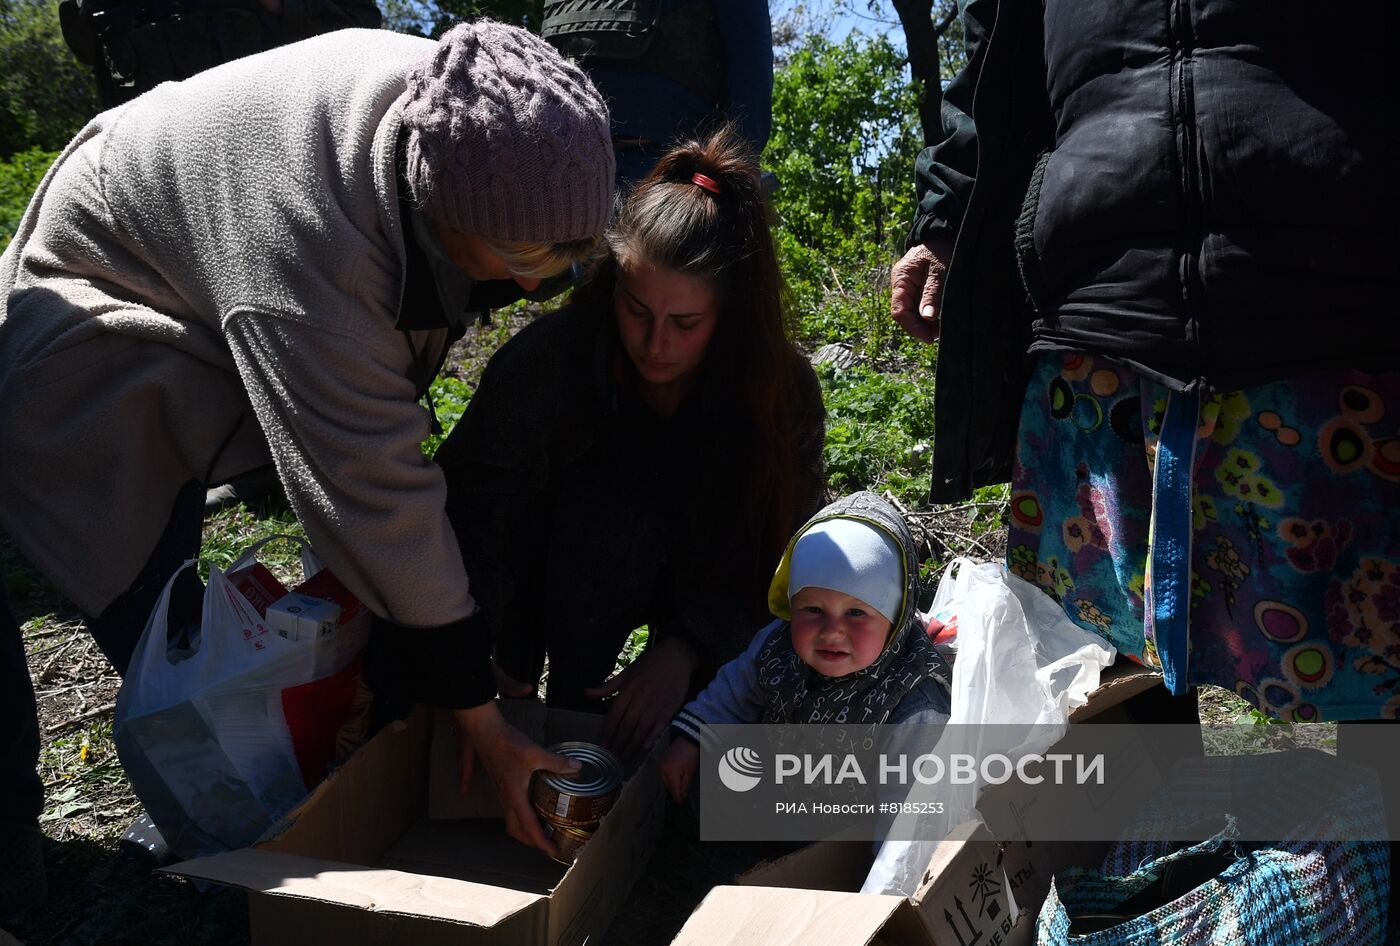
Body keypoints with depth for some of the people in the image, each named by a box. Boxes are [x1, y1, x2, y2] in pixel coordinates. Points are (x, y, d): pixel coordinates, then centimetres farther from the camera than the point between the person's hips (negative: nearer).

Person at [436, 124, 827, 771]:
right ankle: (568, 715, -11)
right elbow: (472, 509, -26)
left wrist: (683, 650, -27)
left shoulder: (783, 390, -20)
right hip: (556, 589, 0)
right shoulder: (549, 356, -26)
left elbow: (779, 550, -14)